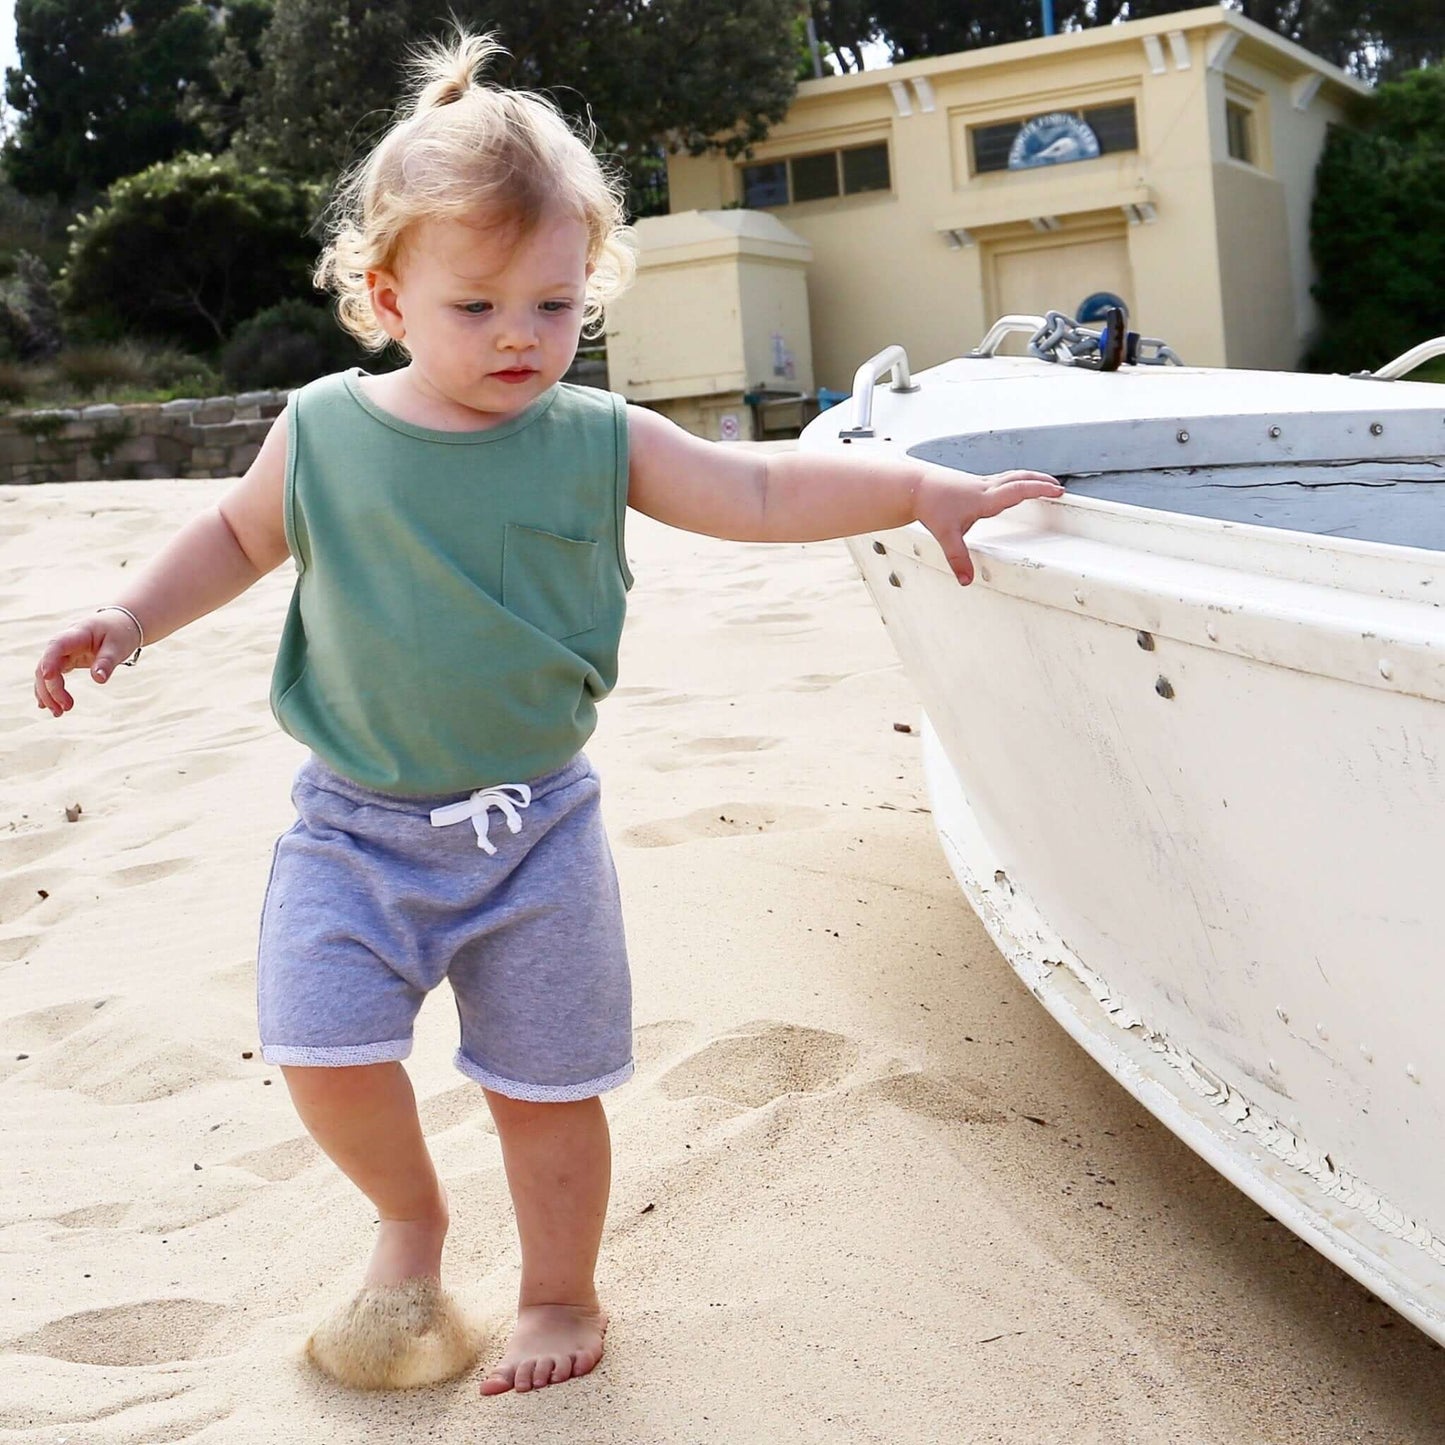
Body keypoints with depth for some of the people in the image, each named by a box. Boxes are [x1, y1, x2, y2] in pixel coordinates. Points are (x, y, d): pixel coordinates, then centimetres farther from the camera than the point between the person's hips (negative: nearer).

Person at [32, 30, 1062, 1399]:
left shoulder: (597, 440, -5)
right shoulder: (323, 428, -4)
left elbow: (761, 491, -1)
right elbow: (237, 534, 13)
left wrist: (922, 489, -8)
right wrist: (129, 615, 0)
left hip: (534, 826, 0)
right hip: (354, 826, 0)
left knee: (547, 1081, 9)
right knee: (327, 1054, -10)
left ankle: (560, 1295, 34)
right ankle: (410, 1214, 24)